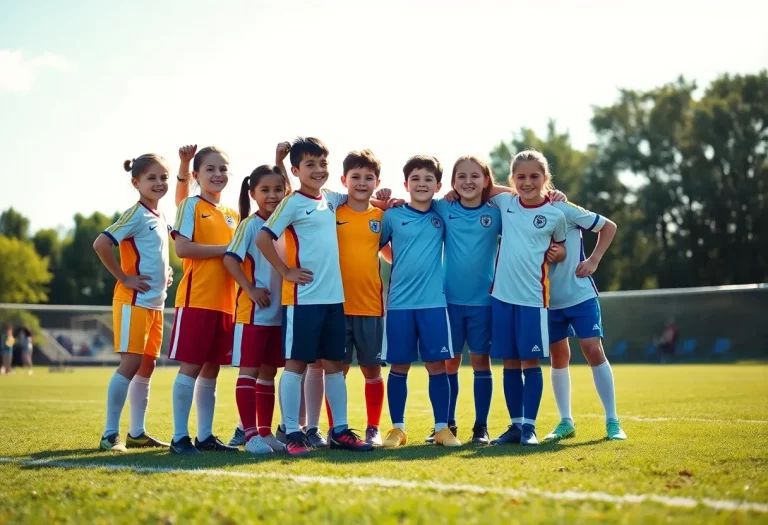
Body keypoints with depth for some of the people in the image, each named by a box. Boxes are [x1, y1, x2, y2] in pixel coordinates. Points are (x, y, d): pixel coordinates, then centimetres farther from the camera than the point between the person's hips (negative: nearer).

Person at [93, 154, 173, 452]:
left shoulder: (160, 219, 14)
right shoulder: (136, 214, -11)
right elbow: (101, 244, -22)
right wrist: (124, 278, -17)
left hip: (156, 303, 8)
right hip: (134, 301, -8)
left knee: (147, 365, 9)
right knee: (131, 364, -11)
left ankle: (137, 433, 16)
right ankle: (110, 434, -5)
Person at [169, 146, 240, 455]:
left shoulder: (233, 215, 16)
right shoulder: (191, 205, -1)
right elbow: (182, 247, -13)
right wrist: (226, 248, -13)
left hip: (225, 301, 6)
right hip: (196, 299, -6)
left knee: (211, 370, 10)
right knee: (190, 368, -5)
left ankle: (205, 436, 16)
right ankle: (179, 437, 0)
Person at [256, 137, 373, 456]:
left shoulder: (331, 200, 11)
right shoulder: (293, 203, -7)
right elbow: (263, 238, -13)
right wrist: (286, 272, -11)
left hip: (334, 296, 7)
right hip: (302, 297, -6)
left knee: (334, 363, 11)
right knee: (296, 363, -2)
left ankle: (339, 431, 18)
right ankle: (293, 433, 2)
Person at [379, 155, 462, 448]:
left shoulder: (442, 215, 6)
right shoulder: (392, 215, 2)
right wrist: (398, 265, 4)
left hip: (434, 302, 1)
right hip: (399, 303, -1)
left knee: (437, 365, 2)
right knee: (399, 367, 5)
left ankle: (442, 427, 9)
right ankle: (397, 428, 14)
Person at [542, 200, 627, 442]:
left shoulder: (563, 210, -11)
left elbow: (609, 226, -2)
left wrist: (594, 260, -10)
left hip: (580, 295, -3)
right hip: (548, 301, 3)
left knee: (593, 351, -9)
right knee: (558, 357, 8)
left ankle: (612, 421, -2)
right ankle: (566, 421, 18)